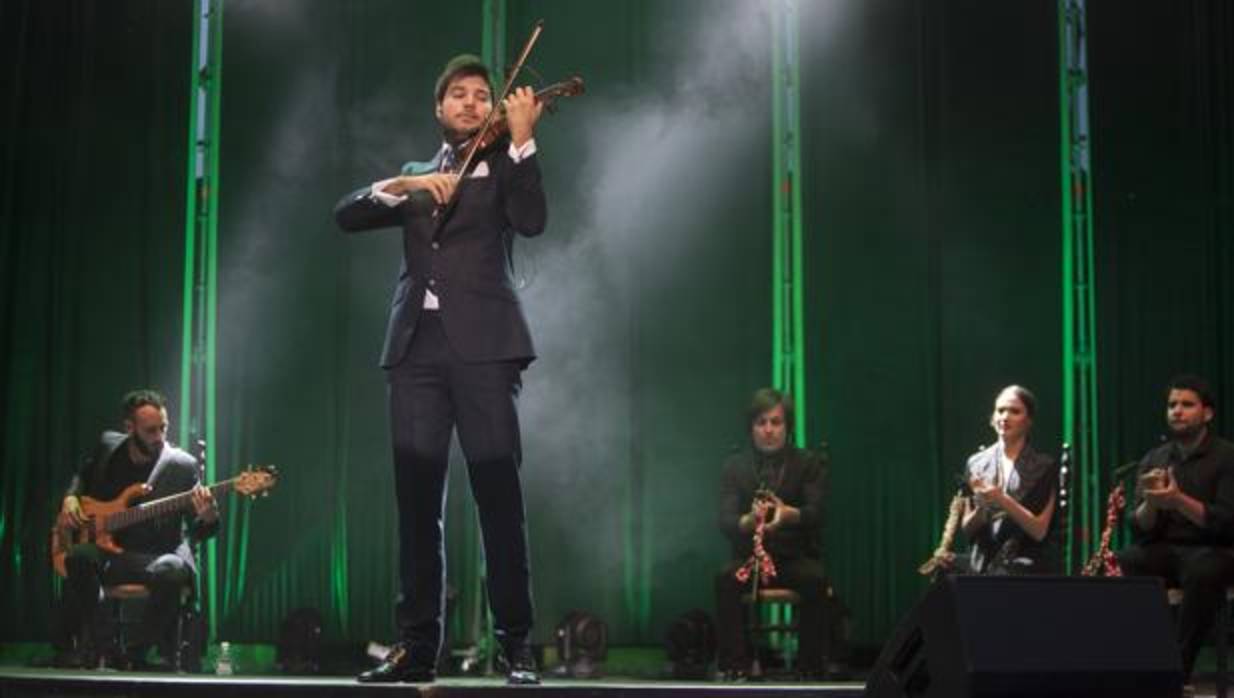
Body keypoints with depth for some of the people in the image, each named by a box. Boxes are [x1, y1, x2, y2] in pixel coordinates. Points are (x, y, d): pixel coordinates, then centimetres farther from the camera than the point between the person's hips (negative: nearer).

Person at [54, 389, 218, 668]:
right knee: (80, 557, -33)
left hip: (157, 556, -2)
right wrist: (71, 498, 6)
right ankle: (85, 649, -15)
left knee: (171, 571, -38)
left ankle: (135, 654, -16)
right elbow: (83, 476, 27)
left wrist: (207, 518, -30)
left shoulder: (182, 466, -7)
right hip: (107, 551, 2)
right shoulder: (108, 446, 5)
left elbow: (196, 532, -7)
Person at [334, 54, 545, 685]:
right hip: (416, 346, 3)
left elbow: (532, 221, -7)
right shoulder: (414, 175, 23)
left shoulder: (500, 166, 13)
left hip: (482, 343, -3)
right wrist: (401, 186, -7)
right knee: (416, 500, 1)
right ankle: (416, 646, 6)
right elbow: (346, 215, 9)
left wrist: (521, 139, -14)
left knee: (498, 494, -8)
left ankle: (517, 645, -3)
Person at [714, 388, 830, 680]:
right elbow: (725, 520, -6)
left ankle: (810, 668, -26)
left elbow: (815, 512, -10)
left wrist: (789, 514, -36)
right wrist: (748, 521, -32)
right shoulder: (735, 466, 7)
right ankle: (734, 665, -29)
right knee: (725, 579, -31)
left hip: (797, 557, -1)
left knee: (816, 580, -34)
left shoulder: (809, 464, 5)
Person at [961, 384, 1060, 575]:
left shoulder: (1045, 467, 1)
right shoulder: (977, 463, 8)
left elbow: (1039, 530, -5)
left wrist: (1003, 500, -16)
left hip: (1027, 570, -2)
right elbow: (967, 529, 10)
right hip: (982, 567, 3)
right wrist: (982, 507, -10)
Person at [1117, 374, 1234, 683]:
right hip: (1162, 550, 4)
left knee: (1203, 572, -40)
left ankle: (1178, 667, -33)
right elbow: (1140, 529, 4)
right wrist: (1150, 503, -18)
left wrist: (1179, 501, -27)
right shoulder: (1153, 459, 11)